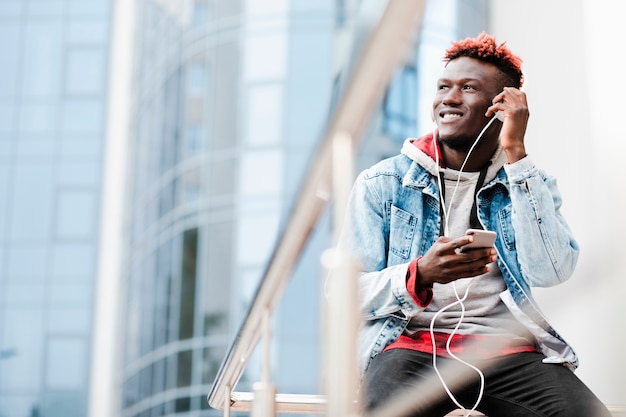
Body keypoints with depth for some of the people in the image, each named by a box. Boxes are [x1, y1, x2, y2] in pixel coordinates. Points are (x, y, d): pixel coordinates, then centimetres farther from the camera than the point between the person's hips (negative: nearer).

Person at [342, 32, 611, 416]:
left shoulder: (530, 183, 13)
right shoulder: (382, 184, 8)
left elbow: (550, 272, -7)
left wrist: (515, 153, -7)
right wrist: (420, 275, -18)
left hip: (506, 345, 2)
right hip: (413, 344, -2)